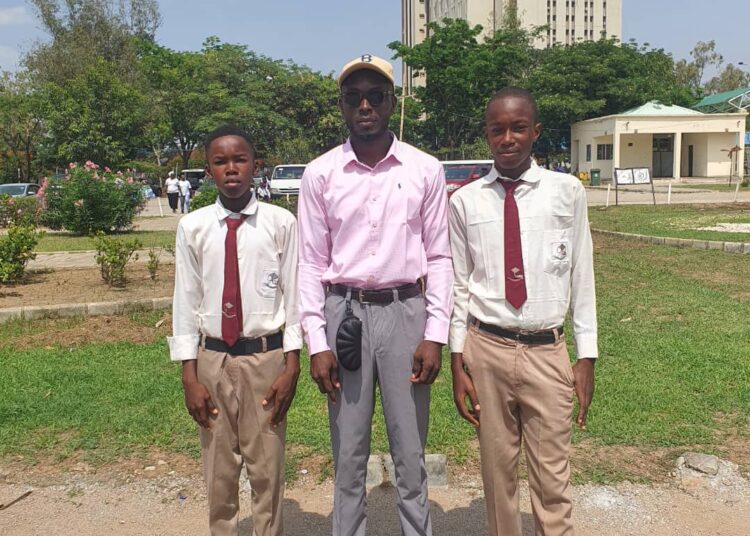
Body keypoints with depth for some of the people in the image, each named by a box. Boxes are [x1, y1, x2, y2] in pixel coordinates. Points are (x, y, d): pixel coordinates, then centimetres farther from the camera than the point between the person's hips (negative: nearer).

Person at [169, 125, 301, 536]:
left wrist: (291, 366, -4)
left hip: (267, 356, -1)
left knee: (267, 469, 11)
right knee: (219, 472, 15)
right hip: (213, 358, 2)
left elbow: (293, 296, -3)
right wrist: (189, 376, -1)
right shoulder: (193, 227, -2)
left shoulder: (281, 223, -6)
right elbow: (186, 302, 1)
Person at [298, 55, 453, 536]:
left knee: (410, 451, 9)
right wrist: (317, 342, -3)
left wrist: (435, 334, -4)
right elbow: (312, 263, 2)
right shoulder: (320, 174, 1)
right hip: (344, 312, 1)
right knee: (348, 451, 11)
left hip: (406, 310, 0)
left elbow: (439, 257, 3)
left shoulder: (425, 170, 1)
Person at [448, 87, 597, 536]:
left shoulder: (567, 192, -2)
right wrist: (458, 363, 2)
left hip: (547, 351, -1)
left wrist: (588, 356, 1)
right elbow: (459, 284, 2)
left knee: (552, 480, 7)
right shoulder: (465, 201, -1)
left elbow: (582, 276, 1)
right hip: (486, 349, 1)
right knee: (498, 471, 16)